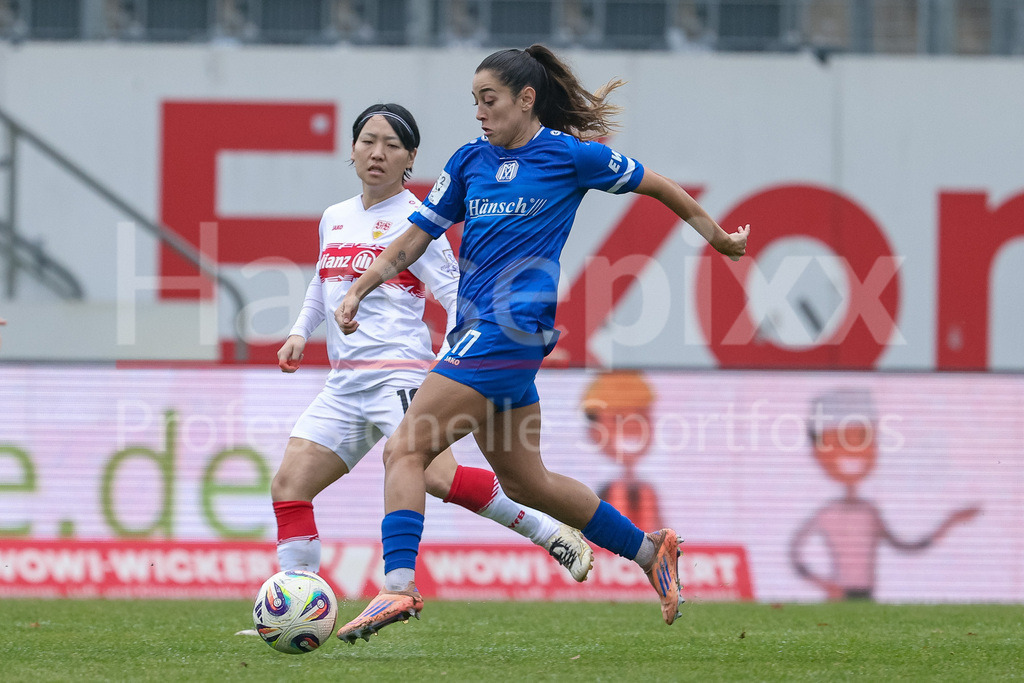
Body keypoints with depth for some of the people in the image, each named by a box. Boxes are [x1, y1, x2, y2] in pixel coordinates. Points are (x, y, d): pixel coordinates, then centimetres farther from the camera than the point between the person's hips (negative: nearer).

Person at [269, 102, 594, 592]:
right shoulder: (334, 219, 17)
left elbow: (456, 294, -7)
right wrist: (301, 332, 19)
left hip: (398, 372, -7)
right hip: (344, 382, 7)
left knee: (438, 478, -26)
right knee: (288, 485, -5)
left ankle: (554, 537, -14)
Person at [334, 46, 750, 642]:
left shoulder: (570, 154, -2)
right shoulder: (471, 161, 14)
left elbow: (654, 185, 10)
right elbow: (416, 238, 16)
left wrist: (716, 235, 20)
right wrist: (358, 291, 3)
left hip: (514, 323, -8)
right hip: (479, 332, 8)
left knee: (405, 449, -17)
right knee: (524, 481, 14)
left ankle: (399, 586, -25)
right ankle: (651, 550, 26)